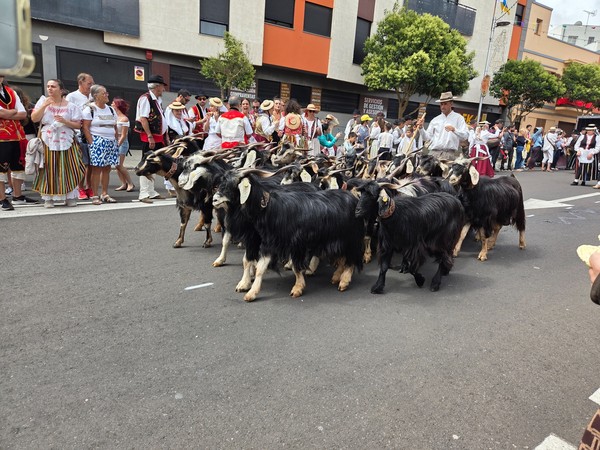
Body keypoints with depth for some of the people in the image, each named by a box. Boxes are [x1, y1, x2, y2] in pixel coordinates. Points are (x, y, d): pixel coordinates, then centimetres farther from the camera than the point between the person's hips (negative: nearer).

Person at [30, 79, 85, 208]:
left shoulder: (71, 106, 6)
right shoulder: (43, 101, 11)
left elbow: (78, 125, 2)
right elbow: (34, 118, 0)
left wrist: (65, 121, -15)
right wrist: (45, 105, -9)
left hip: (66, 142, -1)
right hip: (47, 142, 1)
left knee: (69, 168, -3)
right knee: (49, 169, -2)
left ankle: (70, 197, 6)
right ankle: (48, 198, 5)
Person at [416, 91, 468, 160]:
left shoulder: (458, 118, 9)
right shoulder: (435, 120, 19)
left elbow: (465, 136, -3)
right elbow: (427, 137, 17)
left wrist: (454, 130, -21)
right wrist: (421, 128, 1)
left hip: (449, 154, -3)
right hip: (434, 153, 3)